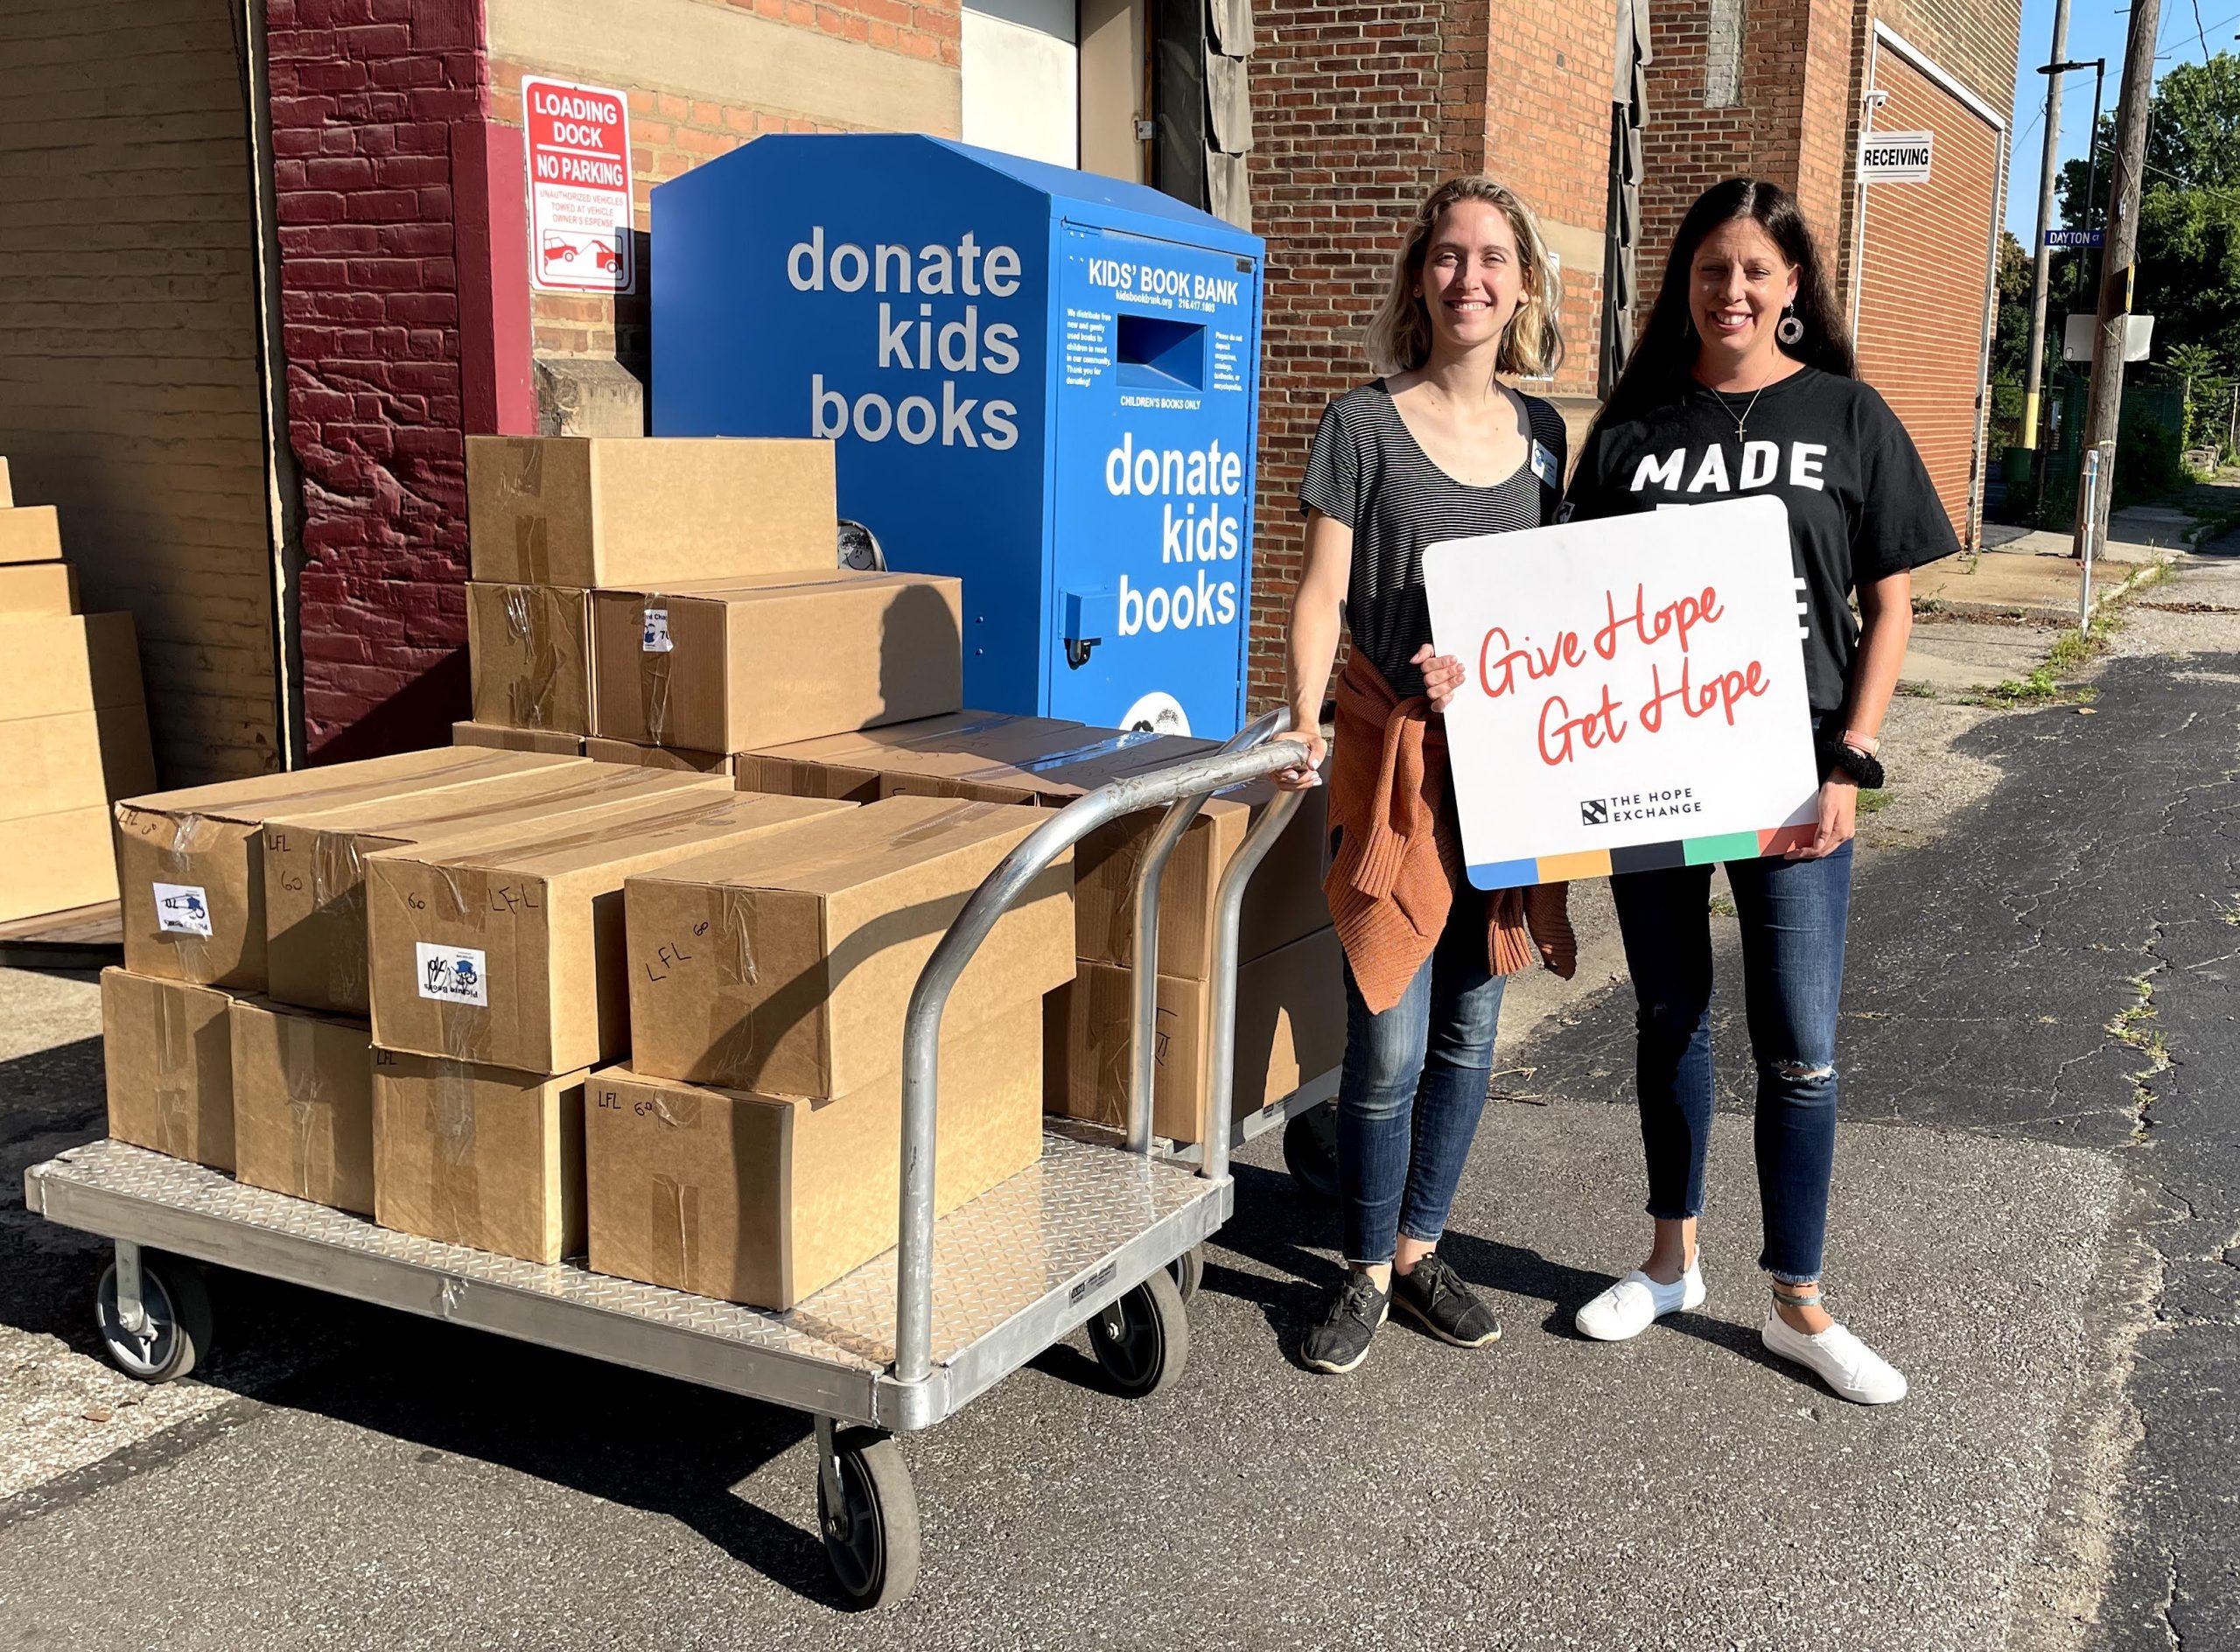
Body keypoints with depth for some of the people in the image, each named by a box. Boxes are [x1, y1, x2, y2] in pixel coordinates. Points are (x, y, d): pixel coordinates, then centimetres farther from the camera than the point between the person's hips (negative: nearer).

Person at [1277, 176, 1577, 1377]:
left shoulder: (1540, 433, 9)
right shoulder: (1365, 422, -4)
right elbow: (1322, 592, -9)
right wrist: (1304, 720, -24)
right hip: (1395, 749, -4)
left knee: (1470, 1029, 11)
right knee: (1389, 1041, -2)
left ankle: (1420, 1247, 27)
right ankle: (1366, 1270, 17)